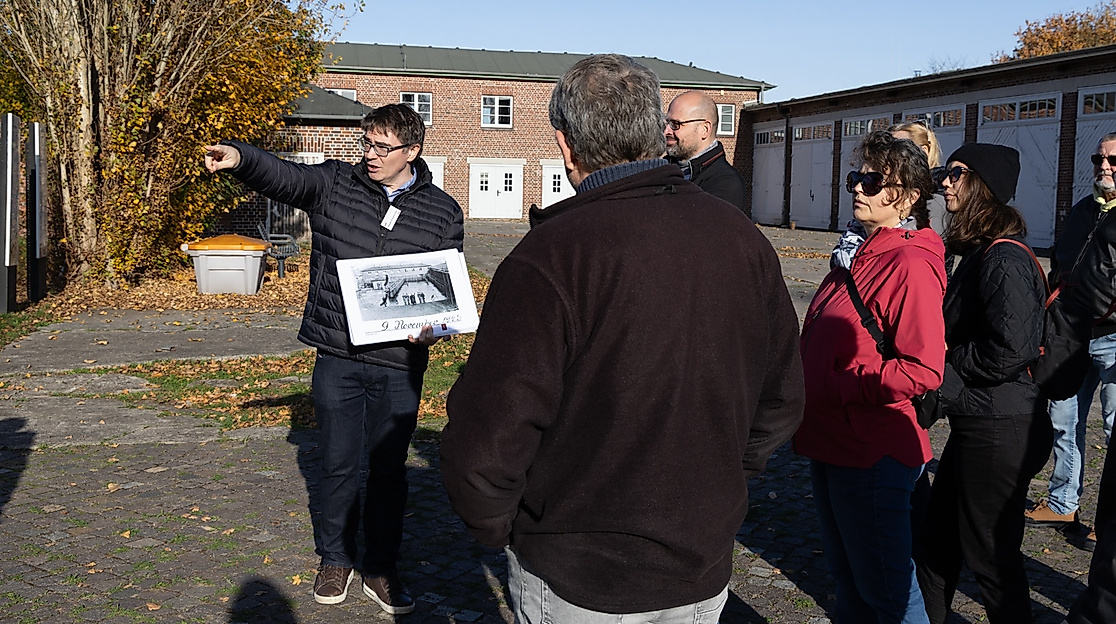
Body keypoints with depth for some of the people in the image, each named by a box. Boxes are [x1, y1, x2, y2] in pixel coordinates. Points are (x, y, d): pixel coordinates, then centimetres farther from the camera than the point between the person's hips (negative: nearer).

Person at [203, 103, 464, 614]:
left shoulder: (442, 212, 3)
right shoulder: (335, 184, 3)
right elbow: (281, 175, -11)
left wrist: (434, 327, -11)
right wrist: (239, 158, -32)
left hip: (399, 365, 0)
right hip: (337, 358, 0)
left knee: (388, 469, 11)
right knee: (338, 466, 10)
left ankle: (380, 570, 28)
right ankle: (335, 560, 32)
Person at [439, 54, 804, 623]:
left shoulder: (549, 258, -22)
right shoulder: (745, 240, -3)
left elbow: (485, 443, -24)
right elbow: (781, 401, 6)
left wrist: (497, 527, -4)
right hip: (705, 576, 5)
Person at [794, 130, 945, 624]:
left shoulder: (912, 264, -17)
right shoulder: (859, 254, 12)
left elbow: (923, 371, -24)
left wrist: (836, 388, -21)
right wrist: (805, 386, 8)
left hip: (872, 454, -9)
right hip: (830, 444, 9)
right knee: (845, 574, 22)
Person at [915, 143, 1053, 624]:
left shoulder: (1004, 258, -19)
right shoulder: (979, 251, 11)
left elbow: (1007, 353, -26)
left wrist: (946, 356, -12)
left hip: (1000, 430, -10)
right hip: (974, 422, 10)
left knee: (991, 554, 4)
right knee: (937, 536, 20)